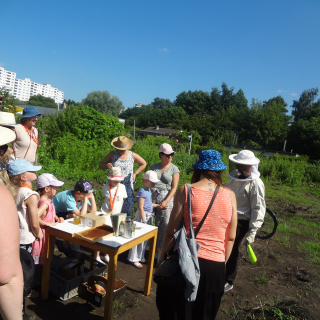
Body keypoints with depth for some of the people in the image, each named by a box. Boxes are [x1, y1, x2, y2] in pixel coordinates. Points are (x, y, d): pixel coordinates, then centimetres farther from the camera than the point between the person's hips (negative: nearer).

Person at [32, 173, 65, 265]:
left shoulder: (48, 200, 4)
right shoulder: (45, 203, -26)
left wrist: (57, 218, 3)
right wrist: (47, 223, -28)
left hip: (48, 233, 9)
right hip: (43, 233, -9)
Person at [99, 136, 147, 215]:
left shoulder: (132, 155, 4)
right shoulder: (112, 154, 2)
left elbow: (143, 164, 19)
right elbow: (100, 165, 9)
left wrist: (135, 173, 9)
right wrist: (106, 166, -14)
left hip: (127, 188, 1)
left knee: (126, 212, 1)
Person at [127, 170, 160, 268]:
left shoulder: (149, 191, 10)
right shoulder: (142, 192, -18)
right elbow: (141, 207, -20)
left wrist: (158, 205, 16)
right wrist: (144, 221, -21)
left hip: (149, 216, 10)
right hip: (142, 215, -10)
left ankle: (140, 257, 31)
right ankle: (134, 259, 11)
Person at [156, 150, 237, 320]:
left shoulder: (186, 191, -11)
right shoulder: (230, 195, -3)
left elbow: (171, 231, -9)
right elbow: (231, 238, 3)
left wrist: (162, 257, 5)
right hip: (215, 266, 3)